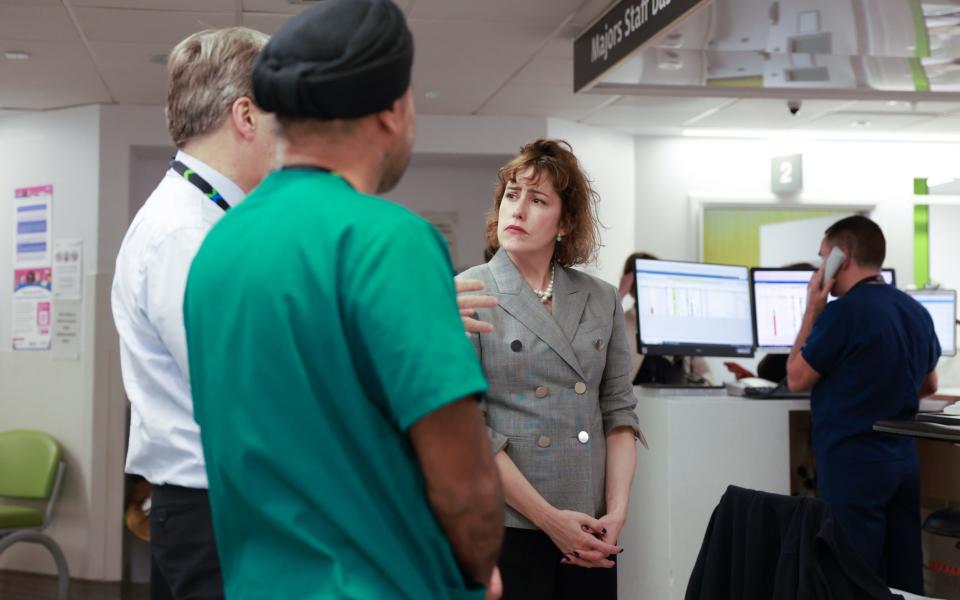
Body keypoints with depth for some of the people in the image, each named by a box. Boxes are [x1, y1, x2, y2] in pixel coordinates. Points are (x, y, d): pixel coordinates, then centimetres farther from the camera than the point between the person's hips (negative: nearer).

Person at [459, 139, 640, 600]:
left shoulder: (602, 300, 8)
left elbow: (619, 410, 8)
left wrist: (616, 511, -5)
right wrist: (550, 518, -15)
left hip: (590, 532, 4)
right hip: (508, 526, -4)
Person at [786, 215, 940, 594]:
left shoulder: (843, 311, -16)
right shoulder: (917, 312, 8)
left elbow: (796, 379, -6)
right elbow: (928, 386, 22)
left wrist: (811, 311, -1)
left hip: (853, 464, -7)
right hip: (903, 460, 8)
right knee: (904, 580, 11)